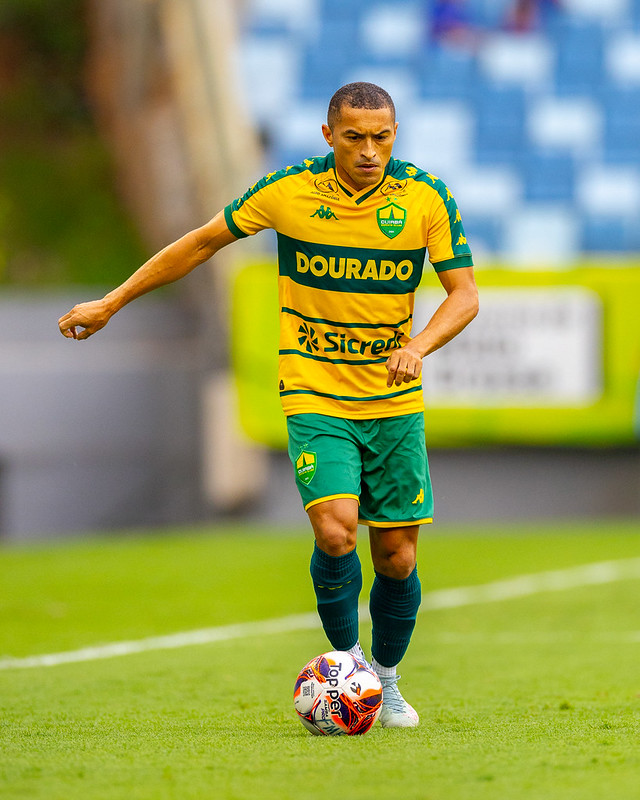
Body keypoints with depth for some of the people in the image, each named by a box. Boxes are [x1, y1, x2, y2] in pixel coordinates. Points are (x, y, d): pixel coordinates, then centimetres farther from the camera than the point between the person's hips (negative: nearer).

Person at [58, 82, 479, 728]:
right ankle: (346, 659, 3)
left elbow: (464, 294, -6)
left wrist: (418, 347, -27)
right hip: (314, 396, -2)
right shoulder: (289, 191, -9)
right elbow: (205, 241, 4)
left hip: (395, 403, 2)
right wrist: (112, 303, 7)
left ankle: (386, 678, 28)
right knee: (336, 532, -22)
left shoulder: (427, 198, -7)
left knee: (396, 559, 3)